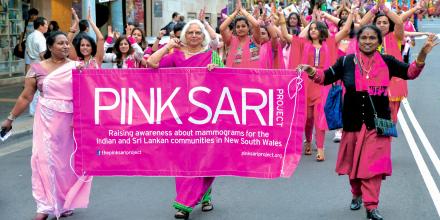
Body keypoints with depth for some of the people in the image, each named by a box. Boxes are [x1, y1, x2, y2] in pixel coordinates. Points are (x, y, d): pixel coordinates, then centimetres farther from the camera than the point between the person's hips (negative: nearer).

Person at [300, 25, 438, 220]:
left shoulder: (387, 62, -1)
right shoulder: (346, 61, -2)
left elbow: (410, 72, -4)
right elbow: (325, 78, 0)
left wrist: (422, 54, -20)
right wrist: (311, 71, -19)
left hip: (378, 121, -1)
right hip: (353, 121, 1)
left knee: (373, 164, -5)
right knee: (353, 162, 15)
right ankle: (357, 194, 40)